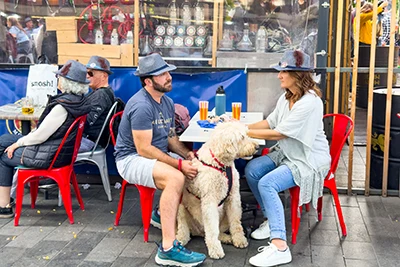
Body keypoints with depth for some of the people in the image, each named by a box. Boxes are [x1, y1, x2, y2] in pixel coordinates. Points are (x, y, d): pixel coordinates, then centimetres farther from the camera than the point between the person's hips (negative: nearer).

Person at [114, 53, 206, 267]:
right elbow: (143, 149, -24)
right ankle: (168, 249, -34)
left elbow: (170, 137, 12)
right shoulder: (141, 106, -22)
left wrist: (186, 154, -9)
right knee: (176, 177, -34)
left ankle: (165, 213, 13)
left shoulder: (167, 102, 7)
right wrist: (179, 164, -25)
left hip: (157, 157, 9)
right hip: (132, 159, -9)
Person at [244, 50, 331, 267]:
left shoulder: (309, 102, -25)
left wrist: (245, 132, -17)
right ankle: (272, 219, 9)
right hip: (287, 154, 9)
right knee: (251, 170, -7)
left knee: (267, 184, -27)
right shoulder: (287, 97, 4)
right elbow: (270, 122, 11)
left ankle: (280, 247, -27)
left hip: (310, 160, -9)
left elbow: (278, 133, -25)